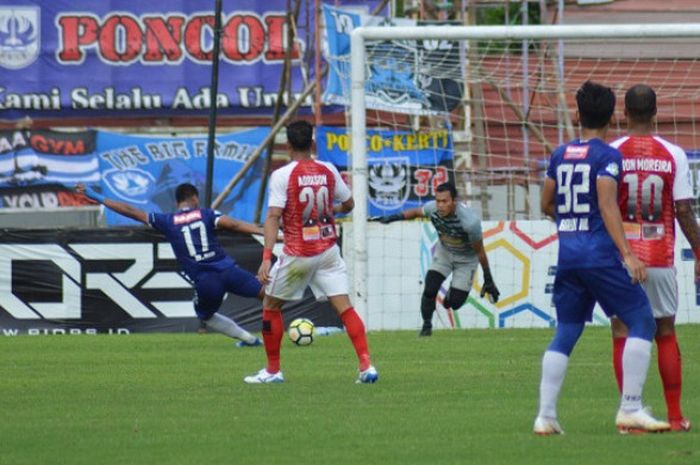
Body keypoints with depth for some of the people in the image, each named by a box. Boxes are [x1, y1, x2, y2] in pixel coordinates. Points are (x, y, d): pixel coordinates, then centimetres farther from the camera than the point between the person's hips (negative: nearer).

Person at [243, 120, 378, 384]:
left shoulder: (282, 175, -11)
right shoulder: (328, 171, 2)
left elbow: (273, 217, -19)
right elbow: (348, 205, 14)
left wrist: (267, 258, -23)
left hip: (297, 254, -3)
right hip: (328, 251, 3)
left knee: (270, 306, 15)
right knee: (345, 307, 0)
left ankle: (273, 370, 18)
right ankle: (366, 365, -15)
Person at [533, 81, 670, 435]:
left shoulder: (560, 155, 12)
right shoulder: (607, 156, -6)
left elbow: (546, 204, 18)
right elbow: (608, 206, -16)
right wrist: (627, 254, -20)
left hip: (567, 254, 7)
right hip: (600, 254, -7)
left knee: (565, 333, 12)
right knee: (642, 321, 0)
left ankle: (545, 415, 5)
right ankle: (630, 409, -8)